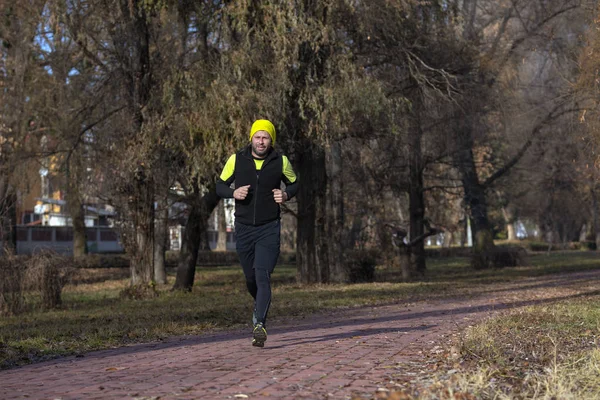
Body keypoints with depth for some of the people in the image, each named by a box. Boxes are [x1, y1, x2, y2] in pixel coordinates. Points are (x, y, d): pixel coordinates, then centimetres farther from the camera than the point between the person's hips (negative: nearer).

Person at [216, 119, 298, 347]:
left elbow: (294, 183, 13)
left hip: (269, 229, -2)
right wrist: (233, 193, -14)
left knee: (262, 276, -17)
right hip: (243, 228, 2)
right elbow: (220, 186, 7)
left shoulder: (281, 162, -2)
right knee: (250, 278, 12)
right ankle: (260, 305, 43)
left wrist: (286, 195, -9)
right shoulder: (236, 160, -1)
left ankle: (260, 324, -21)